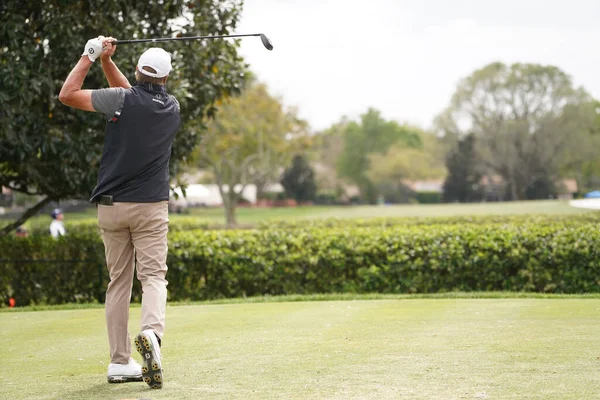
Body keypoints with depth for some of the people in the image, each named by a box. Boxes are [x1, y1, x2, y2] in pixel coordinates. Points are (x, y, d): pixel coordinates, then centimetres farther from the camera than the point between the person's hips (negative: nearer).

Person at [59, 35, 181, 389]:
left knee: (118, 281, 8)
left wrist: (91, 56, 4)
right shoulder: (172, 108, 4)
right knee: (154, 276, -4)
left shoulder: (123, 100, -9)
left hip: (112, 205, 0)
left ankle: (120, 362, 9)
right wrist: (106, 62, 15)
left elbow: (68, 94, -4)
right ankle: (152, 332, -34)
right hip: (152, 206, 0)